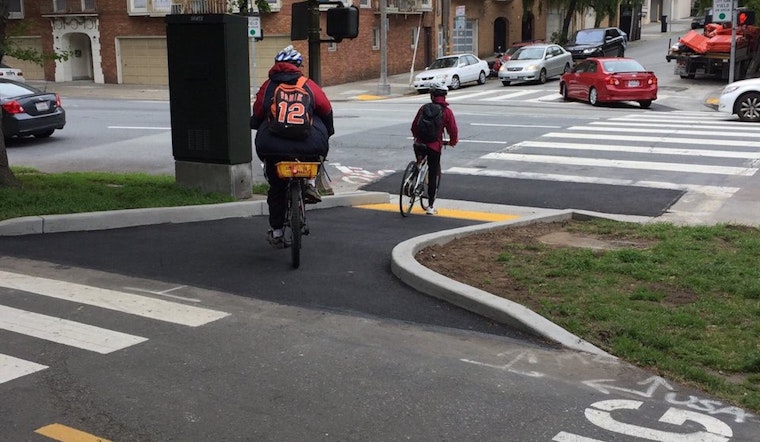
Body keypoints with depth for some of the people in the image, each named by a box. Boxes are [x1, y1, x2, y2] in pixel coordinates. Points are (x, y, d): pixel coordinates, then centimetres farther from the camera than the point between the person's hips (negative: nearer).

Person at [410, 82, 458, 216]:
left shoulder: (424, 108, 4)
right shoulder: (447, 111, -3)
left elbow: (414, 126, 9)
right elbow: (453, 130, -3)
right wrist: (452, 142, 17)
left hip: (420, 143, 2)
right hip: (435, 146, -2)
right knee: (434, 175, 5)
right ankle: (430, 207, 6)